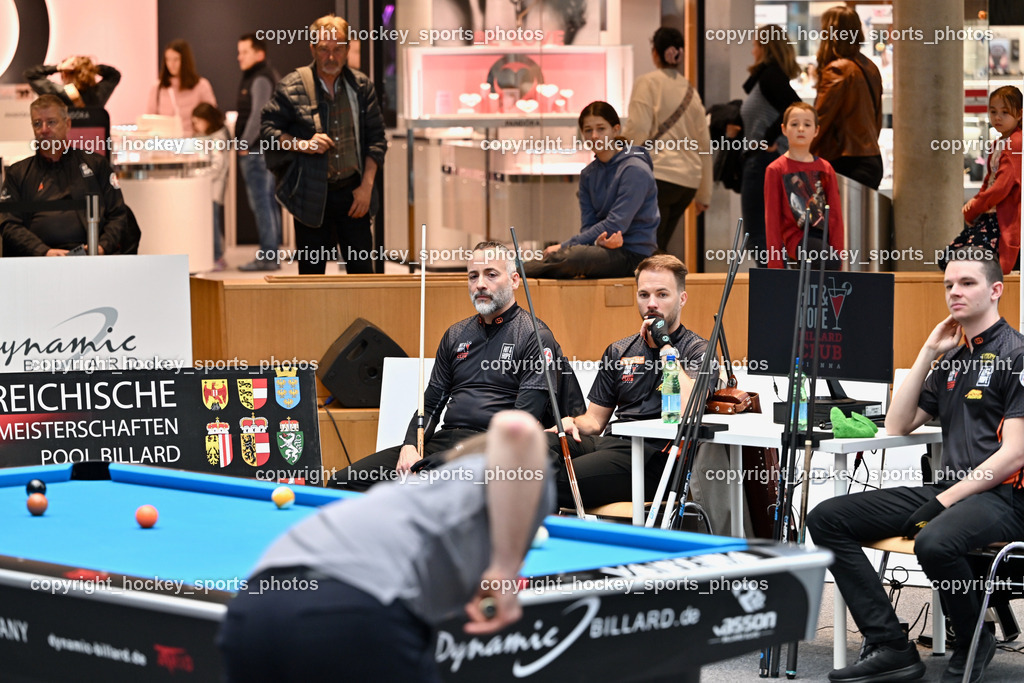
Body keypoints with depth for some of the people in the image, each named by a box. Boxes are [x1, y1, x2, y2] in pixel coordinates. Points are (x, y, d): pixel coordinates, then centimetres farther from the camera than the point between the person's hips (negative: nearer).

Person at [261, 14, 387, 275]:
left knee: (362, 268, 5)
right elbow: (267, 130, -1)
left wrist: (366, 186, -2)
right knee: (311, 270, 3)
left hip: (353, 193, 2)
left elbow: (376, 138, 7)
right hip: (311, 194, -2)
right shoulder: (292, 87, -4)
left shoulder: (361, 86, 5)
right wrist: (303, 144, -17)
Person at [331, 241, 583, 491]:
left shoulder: (535, 336, 1)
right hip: (442, 441, 7)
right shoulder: (456, 335, 22)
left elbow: (524, 418, -8)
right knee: (343, 481, -11)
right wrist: (410, 447, 0)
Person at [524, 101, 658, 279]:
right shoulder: (588, 174, 12)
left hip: (634, 254, -7)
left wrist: (564, 246, -18)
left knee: (573, 256, -34)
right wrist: (600, 240, -21)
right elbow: (588, 224, 6)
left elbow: (616, 224, -17)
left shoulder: (635, 170, -12)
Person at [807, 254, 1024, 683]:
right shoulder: (953, 358, 19)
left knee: (935, 543, -40)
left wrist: (944, 501, -18)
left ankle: (973, 644, -10)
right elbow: (897, 426, 15)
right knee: (827, 518, -6)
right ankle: (891, 648, -12)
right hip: (948, 490, 8)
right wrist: (928, 354, 9)